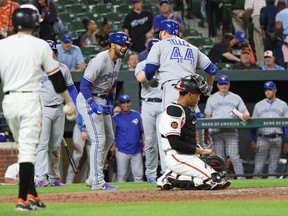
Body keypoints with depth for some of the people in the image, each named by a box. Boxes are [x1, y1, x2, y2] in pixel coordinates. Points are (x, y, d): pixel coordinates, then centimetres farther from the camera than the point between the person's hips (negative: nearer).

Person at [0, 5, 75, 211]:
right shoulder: (40, 46, -5)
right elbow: (56, 77, 0)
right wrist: (69, 102, 9)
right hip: (30, 100, -4)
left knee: (25, 147, 16)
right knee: (28, 149, -5)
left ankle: (31, 194, 16)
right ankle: (23, 199, -11)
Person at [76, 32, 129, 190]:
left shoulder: (118, 61, 5)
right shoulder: (100, 61, -24)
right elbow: (84, 85, -25)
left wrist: (110, 102, 8)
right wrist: (94, 106, -28)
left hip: (102, 100, 10)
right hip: (88, 100, -10)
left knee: (109, 139, 14)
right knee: (99, 140, -15)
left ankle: (93, 178, 21)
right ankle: (97, 182, -14)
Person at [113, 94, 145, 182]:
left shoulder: (137, 115, 7)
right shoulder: (116, 118, -2)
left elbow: (141, 132, 13)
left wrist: (144, 145, 8)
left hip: (136, 151, 3)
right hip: (122, 151, -3)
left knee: (138, 175, 3)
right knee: (122, 176, 1)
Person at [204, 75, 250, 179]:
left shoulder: (236, 98, 14)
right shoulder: (212, 99, 14)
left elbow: (244, 111, 12)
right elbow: (207, 118, 12)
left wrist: (246, 115, -15)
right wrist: (206, 135, 4)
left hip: (231, 131, -1)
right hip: (216, 133, 1)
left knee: (234, 157, -11)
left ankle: (241, 178, -12)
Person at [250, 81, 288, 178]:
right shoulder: (258, 105, 11)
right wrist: (253, 141, 0)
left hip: (277, 139, 0)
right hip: (262, 139, 0)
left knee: (273, 167, 2)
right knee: (258, 166, -7)